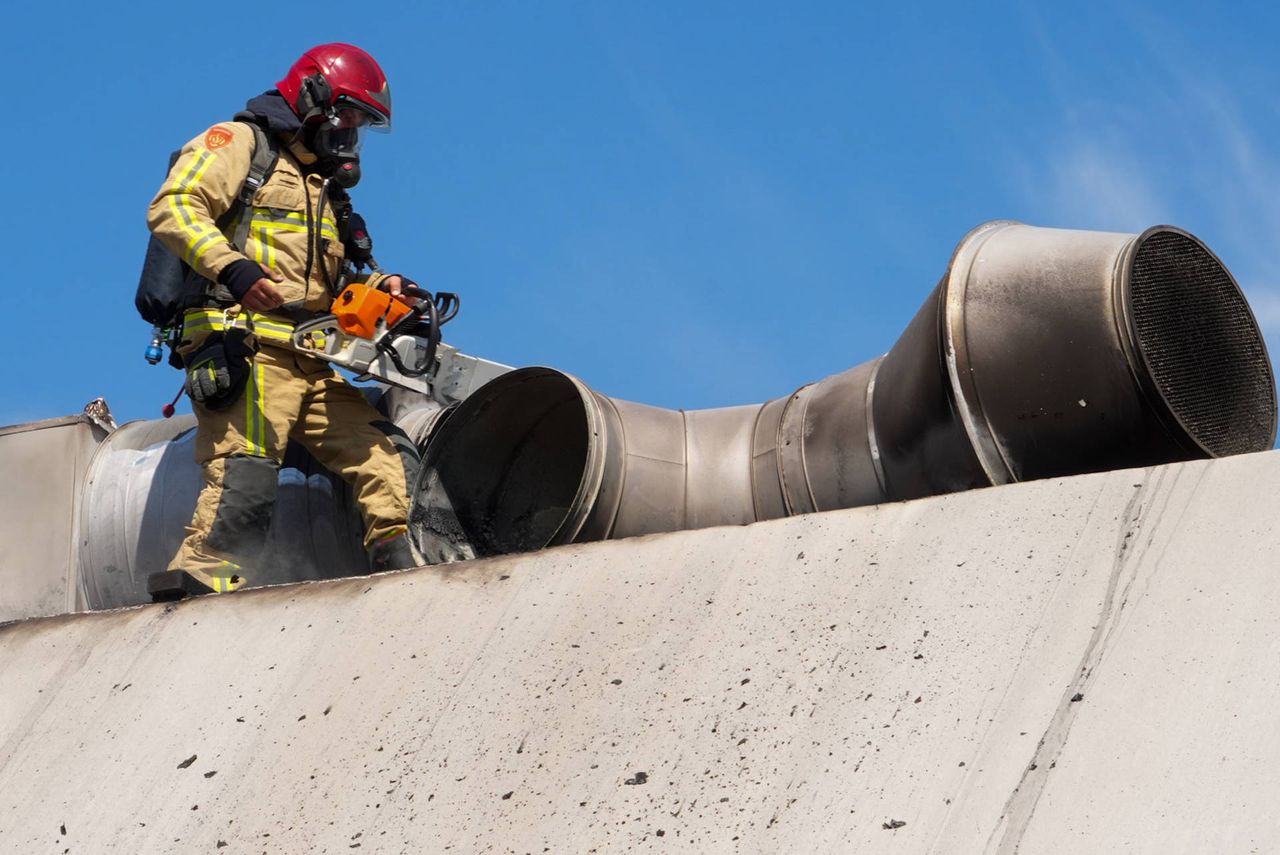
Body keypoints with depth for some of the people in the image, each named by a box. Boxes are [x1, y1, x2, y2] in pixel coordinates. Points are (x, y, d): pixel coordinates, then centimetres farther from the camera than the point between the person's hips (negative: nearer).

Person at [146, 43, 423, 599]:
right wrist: (231, 267, -25)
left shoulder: (324, 189, 32)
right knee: (245, 486, -23)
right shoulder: (239, 143, 6)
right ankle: (193, 590, -28)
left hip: (314, 367, 8)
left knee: (390, 459, -2)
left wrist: (380, 286, 10)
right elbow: (172, 208, -9)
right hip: (245, 349, -8)